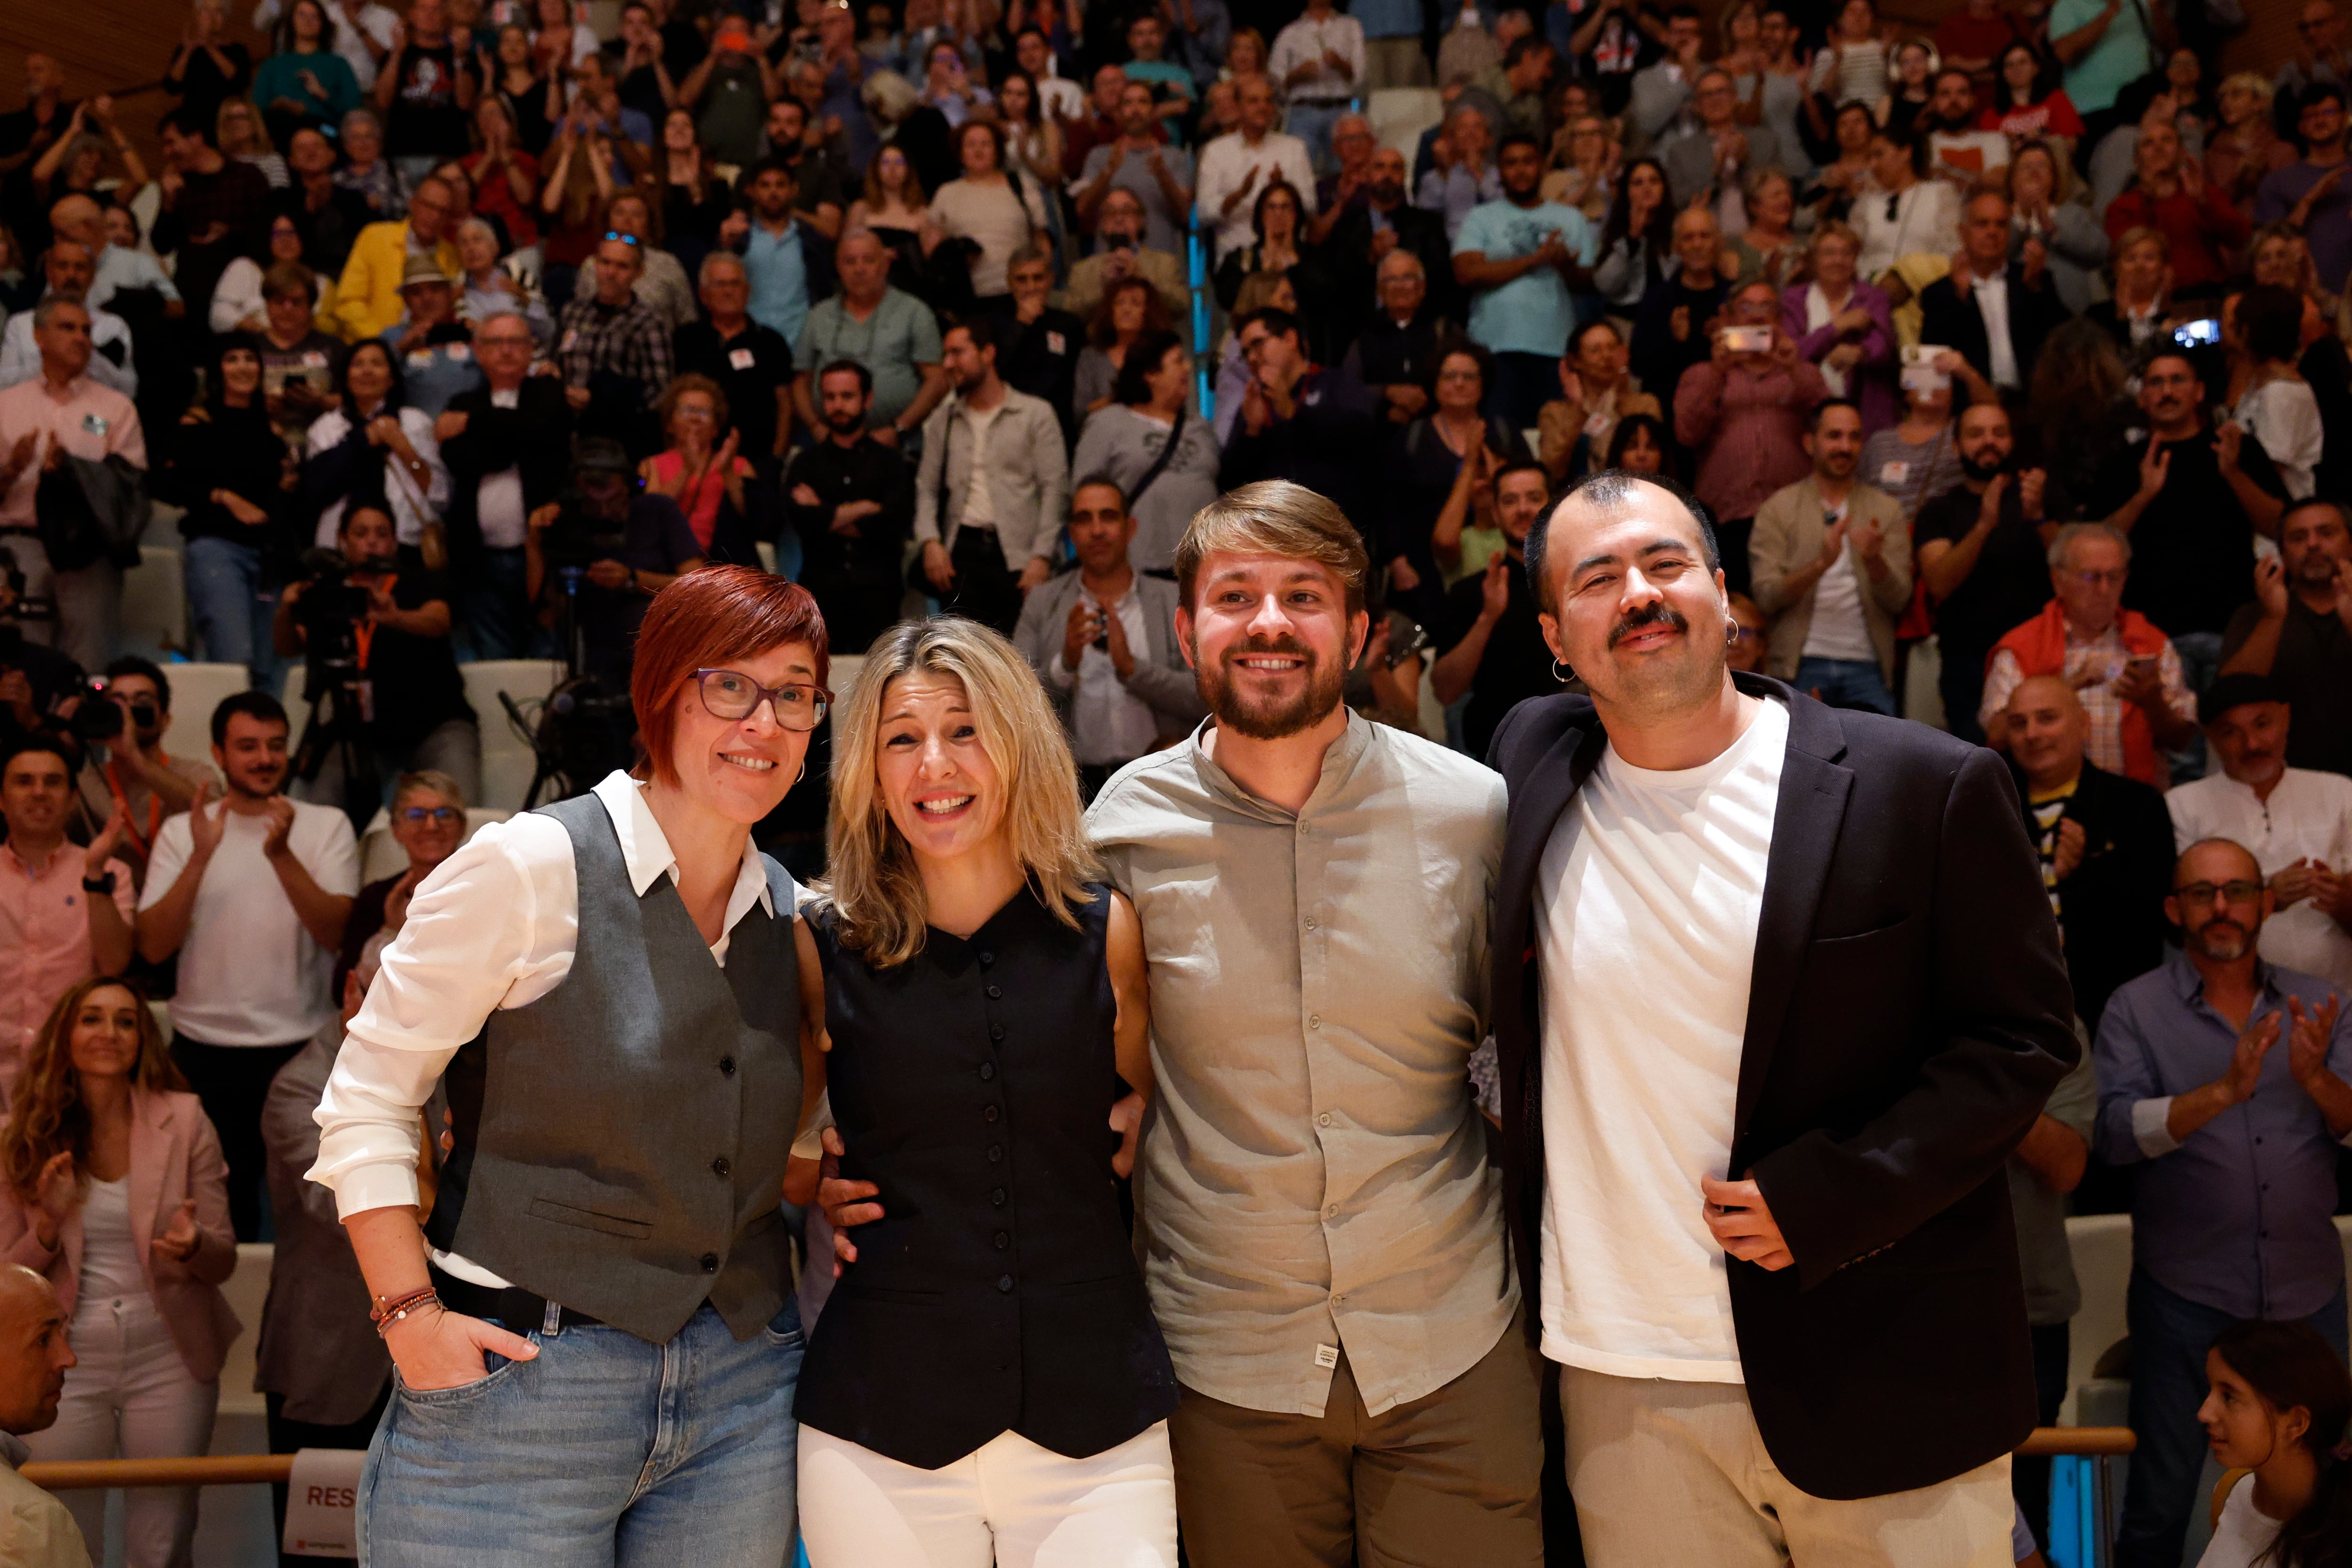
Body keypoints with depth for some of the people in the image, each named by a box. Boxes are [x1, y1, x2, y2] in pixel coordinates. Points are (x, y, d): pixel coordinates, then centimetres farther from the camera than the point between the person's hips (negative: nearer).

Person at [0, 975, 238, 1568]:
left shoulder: (183, 1120, -4)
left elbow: (224, 1259, -2)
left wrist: (192, 1246, -24)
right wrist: (49, 1224, -18)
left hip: (167, 1361, 0)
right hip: (64, 1363, 1)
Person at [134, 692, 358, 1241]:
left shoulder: (326, 825, 1)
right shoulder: (182, 831, 4)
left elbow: (337, 933, -13)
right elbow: (154, 947, -7)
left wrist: (282, 854, -25)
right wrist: (201, 856, -18)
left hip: (304, 1048, -1)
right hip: (206, 1050, 1)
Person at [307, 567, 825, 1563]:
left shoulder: (785, 906, 9)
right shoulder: (532, 866, -10)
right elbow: (366, 1098, -7)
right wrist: (412, 1317, -13)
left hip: (745, 1384, 5)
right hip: (523, 1369, -5)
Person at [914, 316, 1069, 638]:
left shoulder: (1036, 414, 6)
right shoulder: (943, 419, 17)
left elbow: (1055, 490, 0)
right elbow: (926, 488, 14)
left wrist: (1041, 557, -9)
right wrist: (930, 542, -3)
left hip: (1018, 555, -3)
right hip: (963, 549, 3)